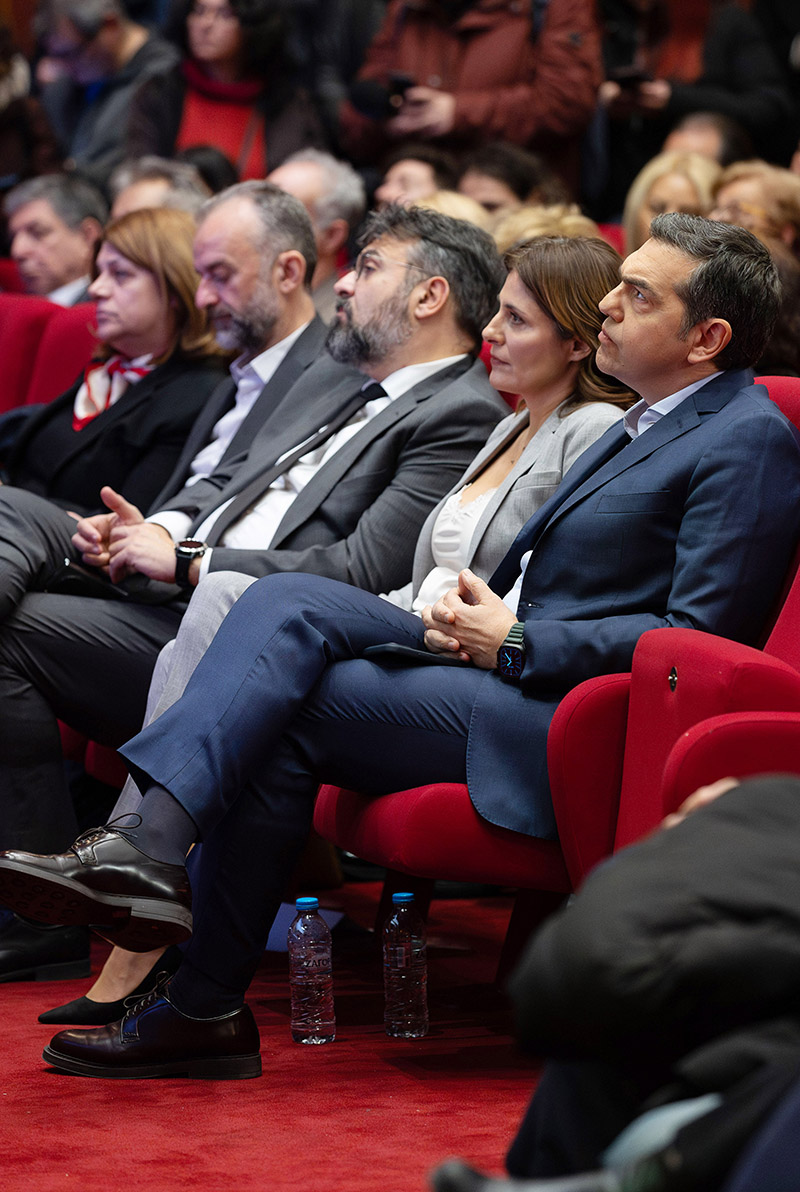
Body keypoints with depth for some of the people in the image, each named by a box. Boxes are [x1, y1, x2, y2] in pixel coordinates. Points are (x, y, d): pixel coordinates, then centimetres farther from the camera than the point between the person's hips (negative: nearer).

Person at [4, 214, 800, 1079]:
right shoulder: (652, 421, 22)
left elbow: (699, 634, -16)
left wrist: (514, 643, -15)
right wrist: (482, 622, 3)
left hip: (564, 717, -9)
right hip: (508, 670, 9)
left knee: (285, 713, -16)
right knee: (289, 601, -11)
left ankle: (206, 1007, -14)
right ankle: (152, 848, -21)